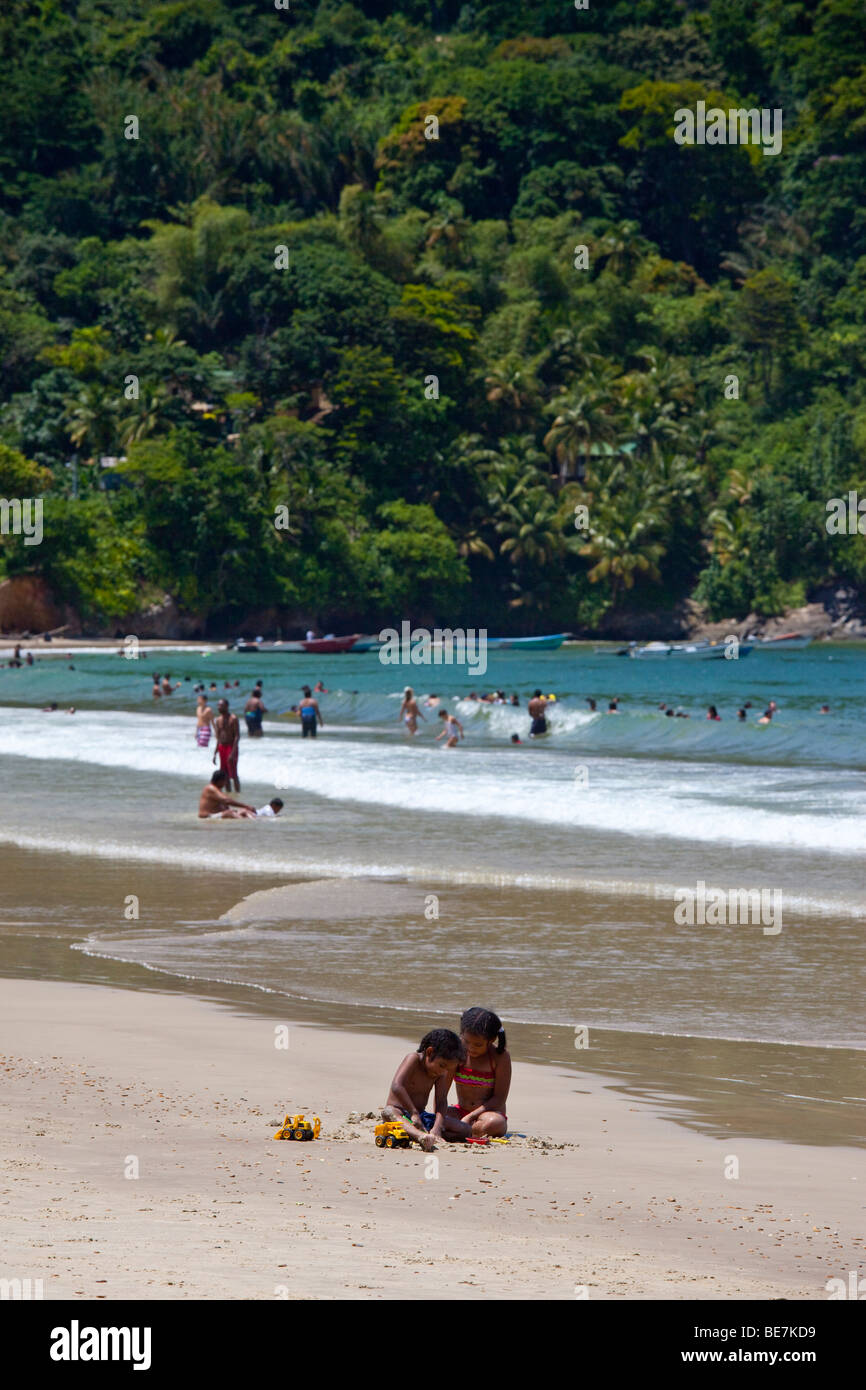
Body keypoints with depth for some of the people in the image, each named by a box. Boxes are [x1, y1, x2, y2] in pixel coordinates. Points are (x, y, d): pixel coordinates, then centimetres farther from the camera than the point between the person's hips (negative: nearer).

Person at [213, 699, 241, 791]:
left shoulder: (233, 719, -10)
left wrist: (233, 753, -22)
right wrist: (215, 753, 14)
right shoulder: (218, 720, 11)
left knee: (233, 775, -8)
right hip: (221, 748, 7)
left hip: (231, 747, -7)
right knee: (225, 775, 9)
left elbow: (237, 736, -14)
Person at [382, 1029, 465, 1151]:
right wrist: (413, 1113, -31)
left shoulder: (441, 1073, 5)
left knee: (463, 1129, -8)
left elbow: (441, 1101, -5)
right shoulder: (413, 1059, -13)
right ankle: (420, 1135, -69)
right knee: (388, 1112, -43)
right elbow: (396, 1087, -27)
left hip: (420, 1115, 6)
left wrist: (437, 1128, -23)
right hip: (401, 1113, -6)